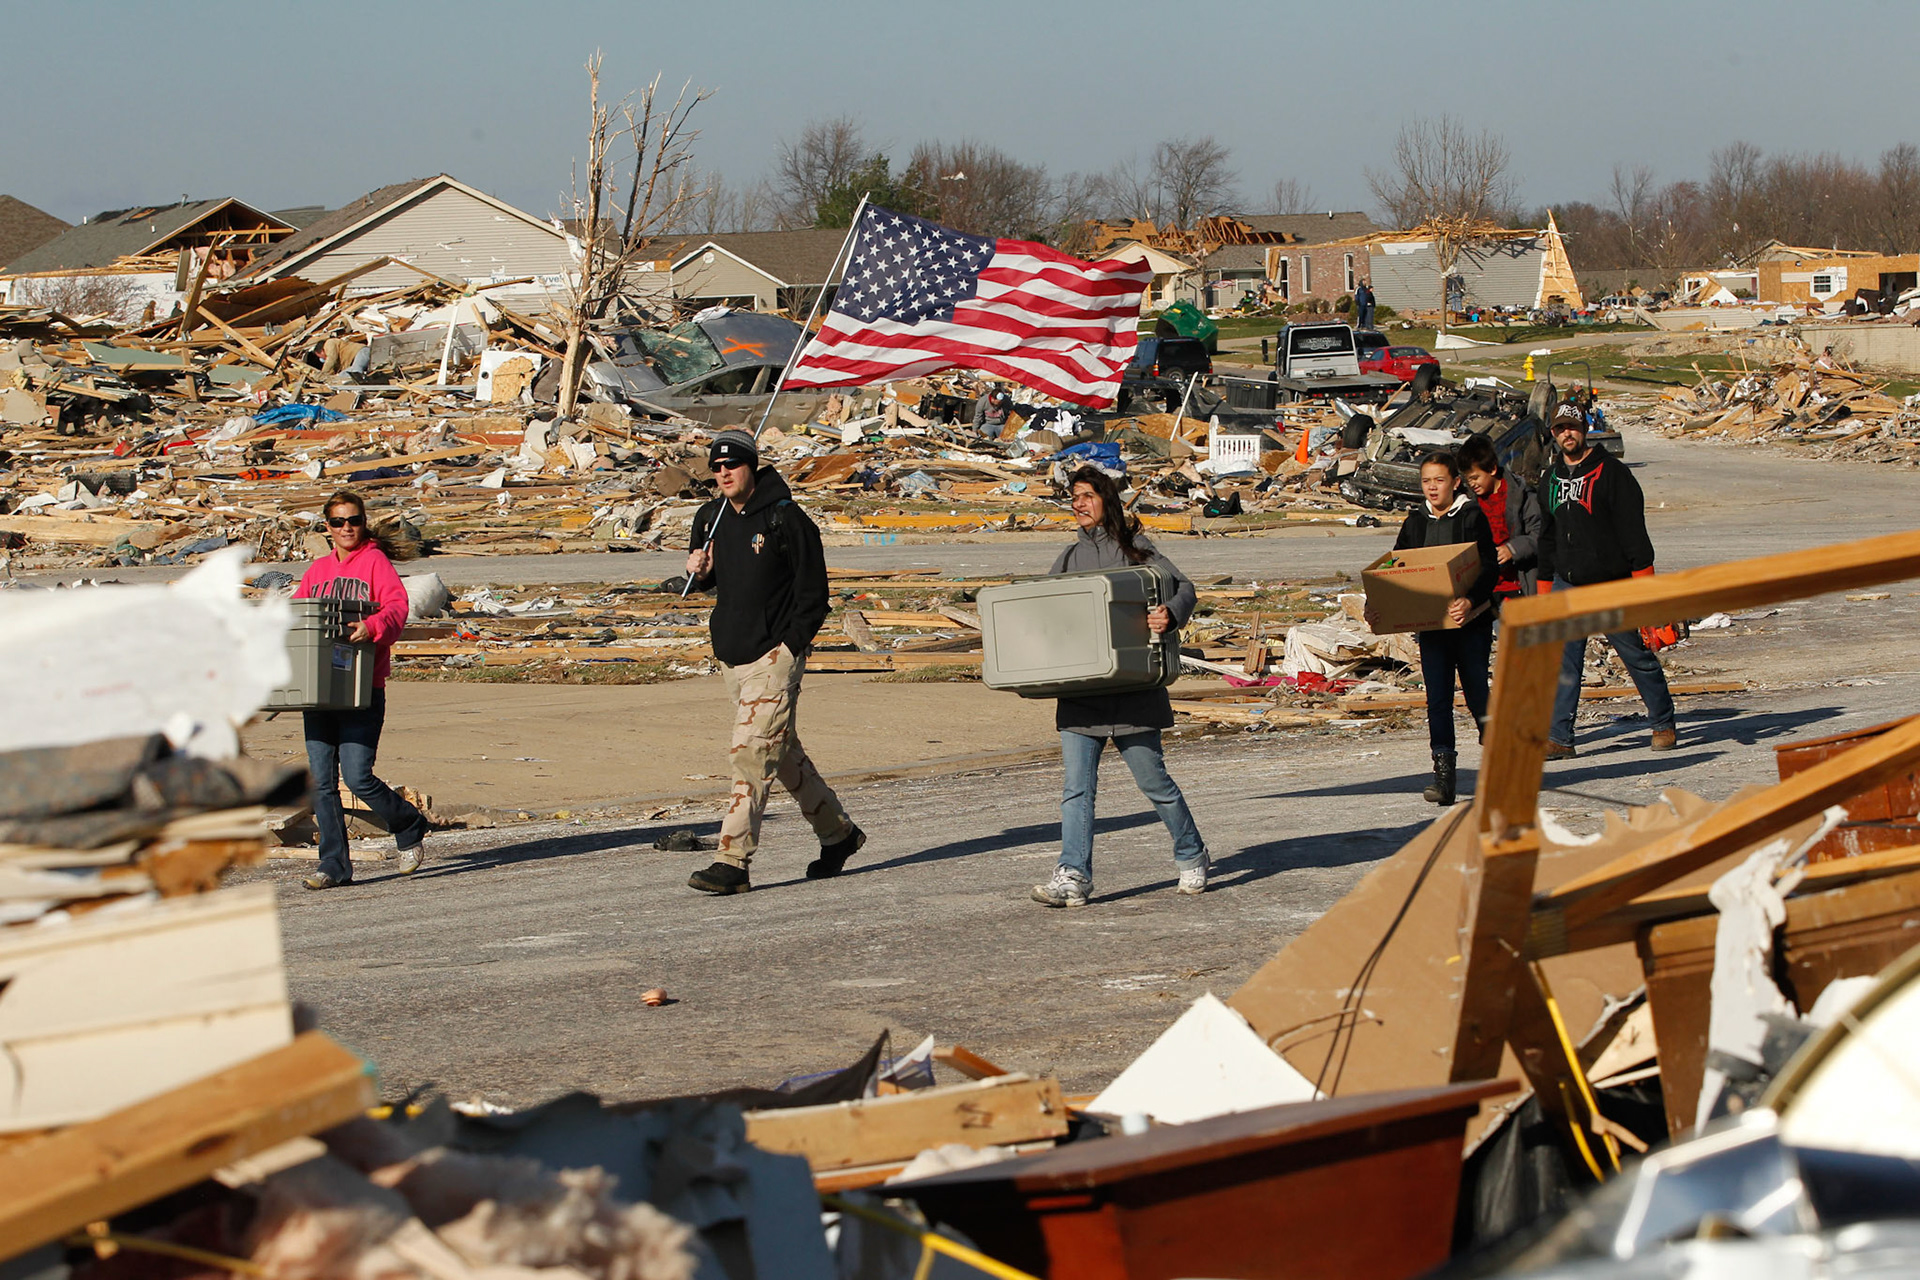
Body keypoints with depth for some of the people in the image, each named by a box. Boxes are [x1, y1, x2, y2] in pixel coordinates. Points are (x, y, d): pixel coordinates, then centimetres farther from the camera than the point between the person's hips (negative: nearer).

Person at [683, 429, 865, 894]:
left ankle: (732, 862, -17)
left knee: (750, 751, -15)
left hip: (775, 655, -8)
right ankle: (838, 833, 32)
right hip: (731, 657, 8)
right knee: (783, 752, 16)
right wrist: (699, 571, -1)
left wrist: (789, 645, -13)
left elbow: (813, 592, -7)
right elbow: (707, 582, 23)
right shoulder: (710, 519, 9)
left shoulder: (785, 519, -11)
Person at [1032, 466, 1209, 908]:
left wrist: (1170, 614, -30)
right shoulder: (1069, 558, 16)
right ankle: (1073, 876, -11)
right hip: (1078, 693, 4)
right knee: (1076, 786, -6)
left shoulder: (1132, 549, 1)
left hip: (1130, 692, -4)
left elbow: (1183, 587, -8)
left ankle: (1192, 858, 22)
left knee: (1153, 780, 4)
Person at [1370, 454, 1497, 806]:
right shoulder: (1416, 522, 9)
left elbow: (1490, 568, -12)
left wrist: (1471, 601, -29)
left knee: (1477, 694, 1)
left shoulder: (1472, 516, -4)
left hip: (1471, 621, -4)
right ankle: (1443, 774, -3)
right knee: (1437, 698, -2)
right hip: (1431, 623, 4)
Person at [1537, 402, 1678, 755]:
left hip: (1612, 584, -4)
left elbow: (1633, 528, -9)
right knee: (1563, 661, -4)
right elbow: (1545, 539, 19)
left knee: (1637, 656, 5)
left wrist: (1643, 578, -13)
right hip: (1567, 585, 4)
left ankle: (1663, 724, 19)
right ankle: (1559, 737, -3)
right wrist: (1544, 587, 16)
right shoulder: (1550, 479, 12)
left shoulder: (1611, 471, -5)